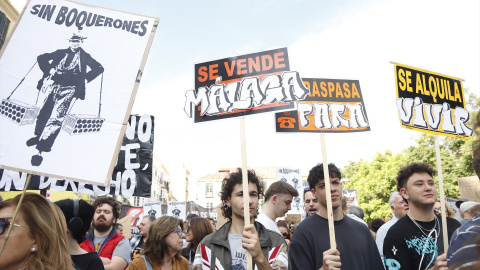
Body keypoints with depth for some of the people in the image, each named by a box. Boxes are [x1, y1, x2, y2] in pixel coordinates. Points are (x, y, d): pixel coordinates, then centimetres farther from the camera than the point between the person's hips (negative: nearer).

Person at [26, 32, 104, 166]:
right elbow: (41, 58, 20)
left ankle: (43, 144, -16)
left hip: (69, 89, -3)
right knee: (44, 111, 4)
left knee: (57, 117, -14)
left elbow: (99, 68, 8)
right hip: (54, 85, 3)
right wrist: (49, 69, 5)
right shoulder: (61, 53, 16)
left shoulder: (85, 57, 11)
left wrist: (86, 78, 2)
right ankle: (38, 135, 25)